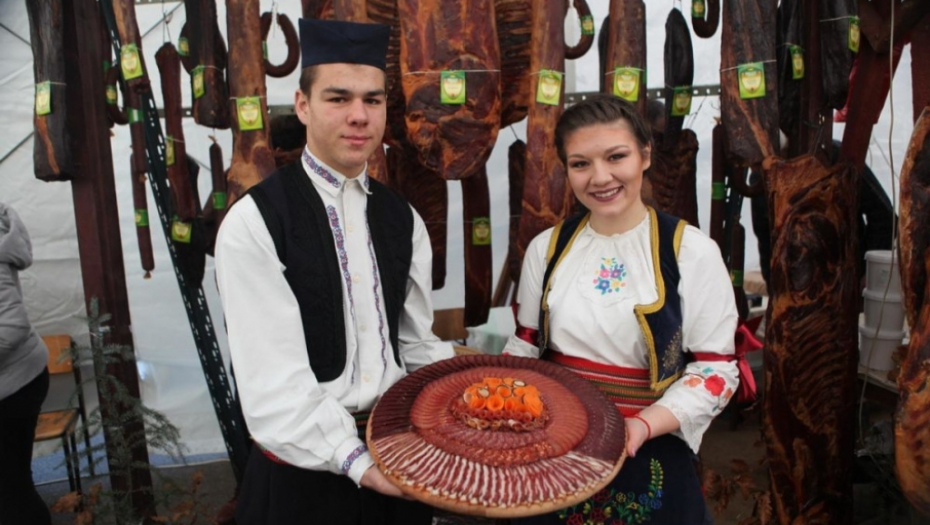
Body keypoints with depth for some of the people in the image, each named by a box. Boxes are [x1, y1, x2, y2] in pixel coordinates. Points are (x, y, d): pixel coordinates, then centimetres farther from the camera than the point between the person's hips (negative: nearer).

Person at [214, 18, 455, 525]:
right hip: (306, 464, -5)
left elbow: (416, 343, 5)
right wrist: (354, 461, -24)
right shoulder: (254, 223, -15)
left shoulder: (402, 219, 3)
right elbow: (271, 377, -19)